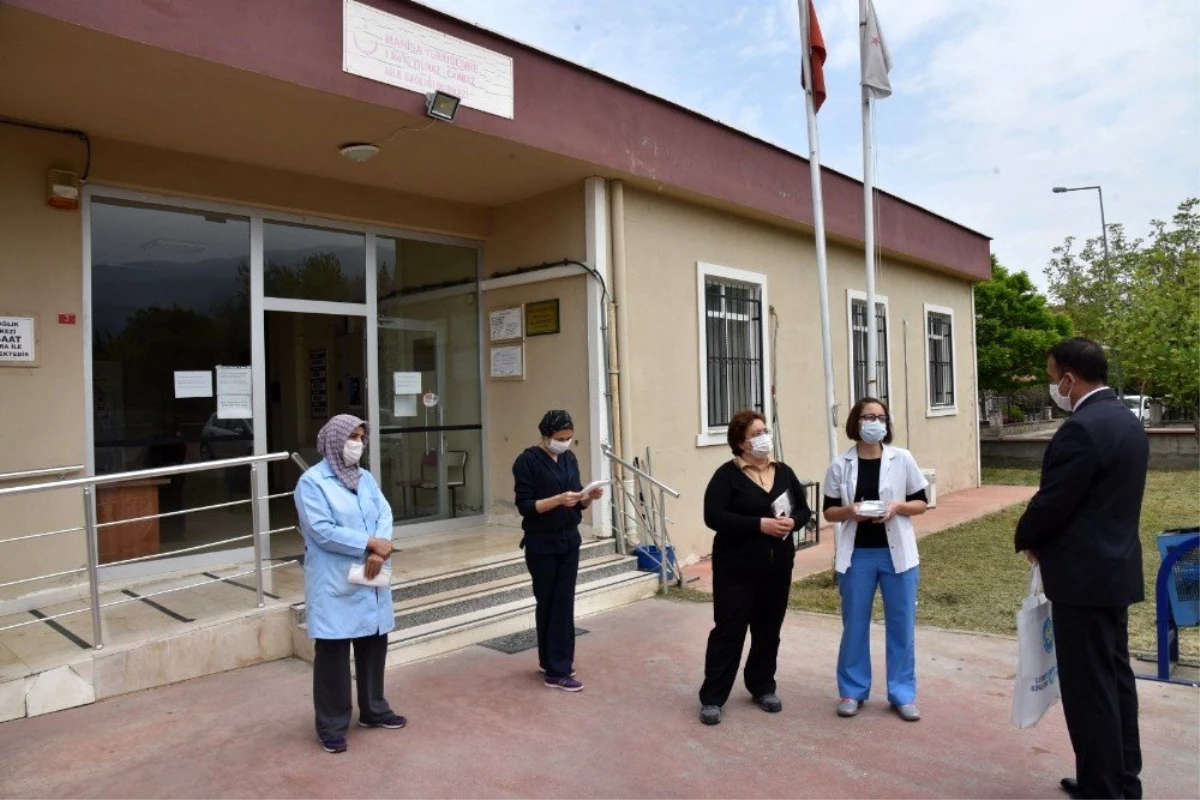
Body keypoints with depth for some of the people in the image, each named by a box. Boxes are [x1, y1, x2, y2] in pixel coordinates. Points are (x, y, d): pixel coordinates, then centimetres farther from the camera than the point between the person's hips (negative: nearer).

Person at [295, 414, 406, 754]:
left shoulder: (365, 477, 10)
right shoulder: (312, 481, -10)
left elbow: (385, 514, 1)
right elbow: (322, 531, -19)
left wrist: (379, 552, -17)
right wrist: (370, 543, -18)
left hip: (370, 579, 7)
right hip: (334, 584, -6)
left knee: (374, 645, 15)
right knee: (333, 652, 2)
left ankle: (373, 710, 33)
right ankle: (332, 727, 15)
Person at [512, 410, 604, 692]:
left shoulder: (569, 458, 7)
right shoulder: (527, 461, -12)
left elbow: (577, 501, 10)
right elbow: (525, 506, -16)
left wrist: (589, 497, -11)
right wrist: (559, 499, -26)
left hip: (569, 541, 6)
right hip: (541, 545, -5)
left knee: (564, 603, 9)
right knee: (549, 604, 3)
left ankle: (552, 661, 25)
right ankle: (556, 672, 11)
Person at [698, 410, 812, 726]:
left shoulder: (784, 471, 8)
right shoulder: (727, 474, -9)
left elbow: (804, 509, 12)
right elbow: (714, 516, -18)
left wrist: (792, 522, -12)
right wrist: (760, 524, -23)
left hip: (777, 567, 5)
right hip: (736, 568, -5)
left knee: (769, 629, 14)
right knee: (729, 629, -1)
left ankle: (763, 687, 31)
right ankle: (712, 698, 9)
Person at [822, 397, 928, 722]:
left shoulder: (902, 459, -2)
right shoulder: (840, 465, -2)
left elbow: (921, 503, 4)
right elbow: (829, 511, 3)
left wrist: (899, 506, -16)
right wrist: (849, 511, -17)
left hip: (897, 552, 0)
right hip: (856, 554, 0)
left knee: (901, 624, 7)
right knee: (854, 625, 8)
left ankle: (903, 694, 21)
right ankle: (852, 691, 22)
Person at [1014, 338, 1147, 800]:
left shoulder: (1081, 428, -21)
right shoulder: (1127, 421, 10)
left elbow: (1052, 502, -20)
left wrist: (1026, 540, 0)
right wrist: (1044, 540, 13)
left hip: (1084, 575, -10)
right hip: (1115, 568, 10)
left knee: (1088, 686, 1)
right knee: (1114, 676, 18)